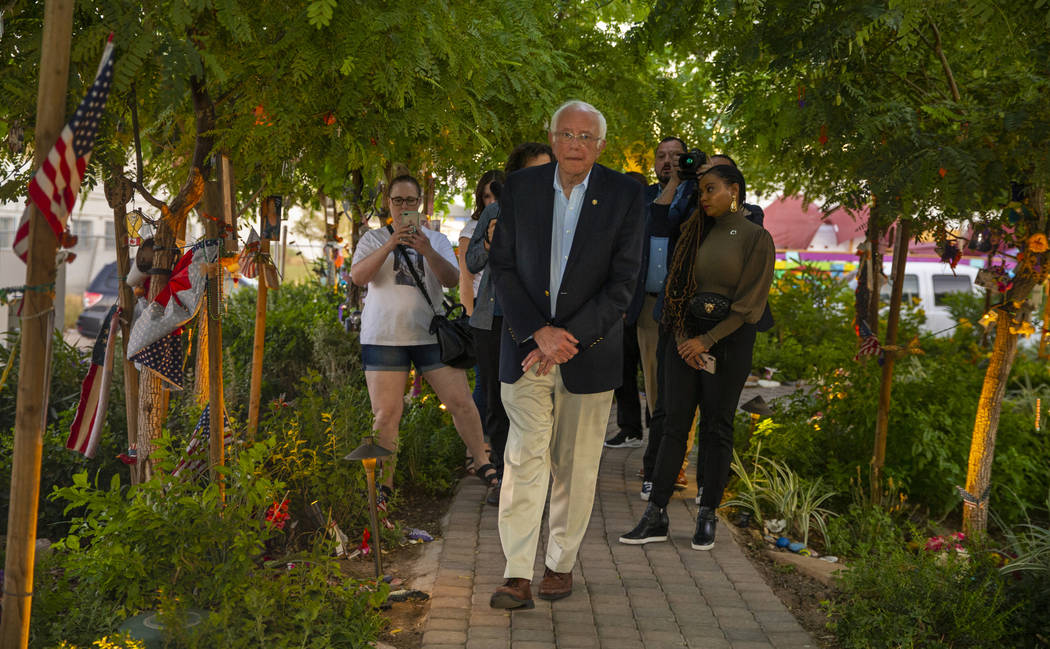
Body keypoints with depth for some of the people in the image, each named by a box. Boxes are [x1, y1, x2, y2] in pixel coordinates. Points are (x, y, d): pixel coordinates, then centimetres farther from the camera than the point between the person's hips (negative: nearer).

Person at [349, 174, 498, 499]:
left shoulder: (437, 240, 13)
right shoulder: (374, 239, 9)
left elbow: (453, 280, -2)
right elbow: (358, 276, -7)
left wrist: (427, 250, -19)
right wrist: (390, 245, -19)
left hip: (431, 335, 1)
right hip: (384, 336, -1)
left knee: (461, 402, -2)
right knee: (386, 413, -4)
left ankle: (482, 463, 14)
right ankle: (385, 482, 7)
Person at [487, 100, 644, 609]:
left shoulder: (625, 196, -3)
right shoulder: (520, 188, 1)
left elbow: (622, 283, -7)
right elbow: (502, 267, 0)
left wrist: (568, 338, -15)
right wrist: (539, 333, -12)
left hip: (589, 350, 0)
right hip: (526, 343, 1)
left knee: (575, 464, 8)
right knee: (524, 457, -6)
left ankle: (562, 564, 23)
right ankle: (518, 577, -5)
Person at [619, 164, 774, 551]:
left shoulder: (756, 238, -4)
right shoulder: (695, 233, 12)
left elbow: (749, 303, -9)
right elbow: (677, 286, 9)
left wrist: (705, 341, -12)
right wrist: (682, 337, -5)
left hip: (729, 340, -4)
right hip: (687, 334, 4)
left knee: (716, 426, 1)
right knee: (675, 422, 2)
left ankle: (707, 518, 11)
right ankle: (656, 516, 3)